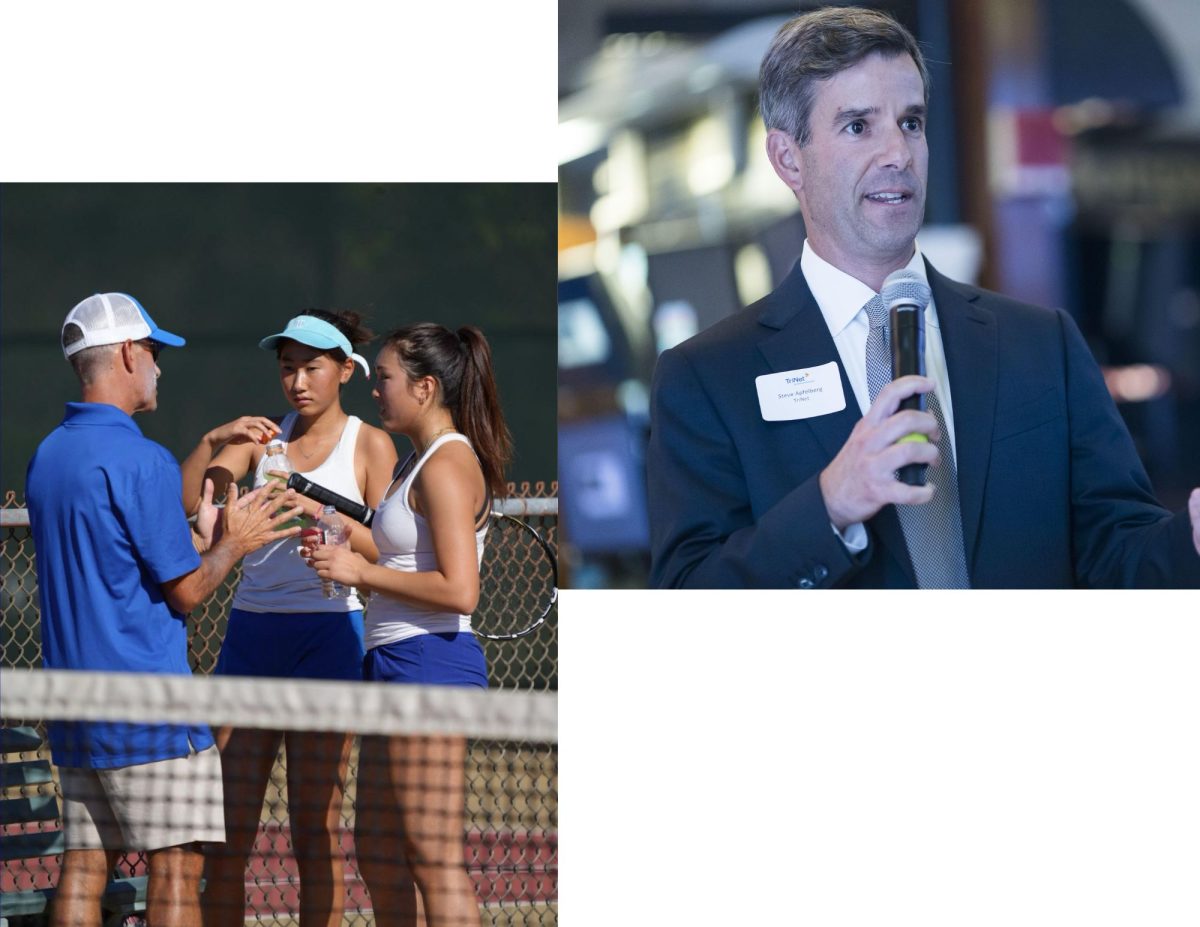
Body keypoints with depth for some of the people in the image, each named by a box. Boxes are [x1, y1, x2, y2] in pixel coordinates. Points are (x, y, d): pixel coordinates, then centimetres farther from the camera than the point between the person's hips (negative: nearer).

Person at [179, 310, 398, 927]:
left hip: (326, 636, -4)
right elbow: (186, 500, 0)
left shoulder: (370, 445, 1)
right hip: (250, 631, 4)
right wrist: (214, 441, -17)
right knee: (227, 827, 1)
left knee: (315, 830, -3)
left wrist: (321, 510, -23)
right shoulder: (262, 437, 11)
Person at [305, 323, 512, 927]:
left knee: (435, 860, -8)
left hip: (429, 665, -11)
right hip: (395, 664, 11)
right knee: (378, 851, 16)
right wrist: (345, 553, 8)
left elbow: (458, 589, -23)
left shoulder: (447, 465, -14)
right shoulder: (420, 462, 18)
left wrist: (361, 571, -16)